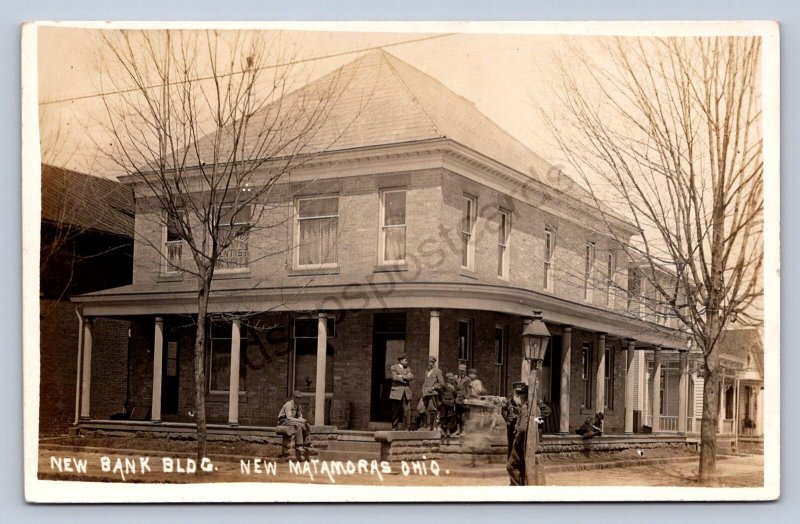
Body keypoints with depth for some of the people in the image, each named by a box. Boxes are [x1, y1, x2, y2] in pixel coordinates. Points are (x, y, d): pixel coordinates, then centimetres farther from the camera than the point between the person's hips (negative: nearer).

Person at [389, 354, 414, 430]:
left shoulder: (408, 368, 19)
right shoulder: (393, 368, 4)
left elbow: (412, 377, 3)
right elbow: (395, 377, -11)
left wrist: (402, 376, -8)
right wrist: (406, 377, -3)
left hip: (407, 392, 4)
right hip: (397, 392, -4)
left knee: (407, 410, -7)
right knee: (396, 411, 0)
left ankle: (407, 427, -5)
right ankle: (394, 428, 7)